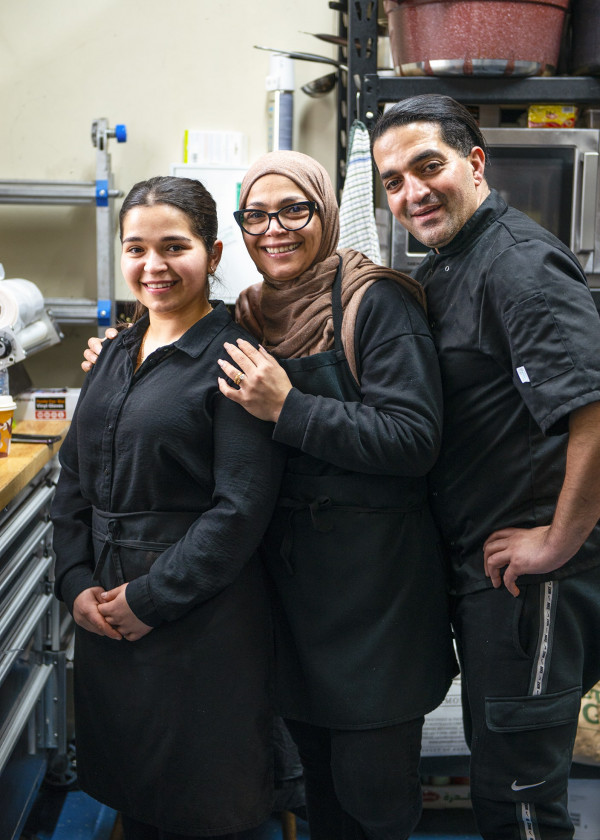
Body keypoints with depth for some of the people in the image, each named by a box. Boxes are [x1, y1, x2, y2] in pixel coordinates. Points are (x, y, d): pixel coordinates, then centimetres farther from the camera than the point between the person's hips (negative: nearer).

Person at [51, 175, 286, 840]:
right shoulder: (116, 355, 11)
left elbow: (241, 506, -18)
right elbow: (75, 479, 11)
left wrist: (152, 597, -16)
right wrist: (77, 583, -1)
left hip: (203, 620, -6)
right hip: (104, 611, 7)